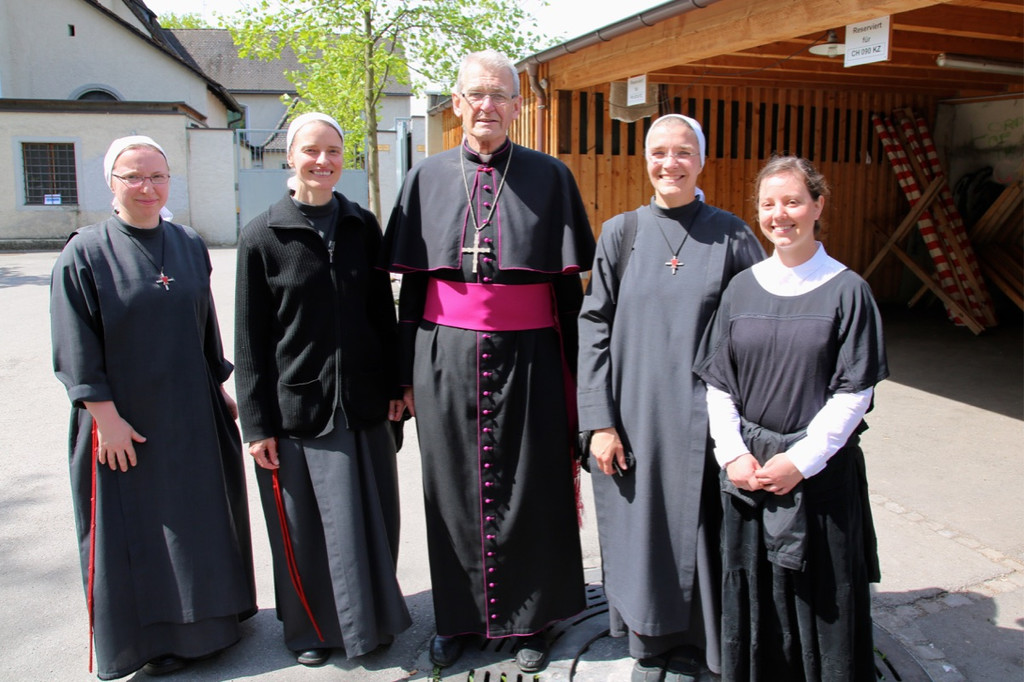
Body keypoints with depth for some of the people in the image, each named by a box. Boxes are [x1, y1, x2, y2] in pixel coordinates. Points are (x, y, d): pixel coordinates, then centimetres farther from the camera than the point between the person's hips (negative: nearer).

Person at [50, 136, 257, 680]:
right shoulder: (85, 254, -8)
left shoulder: (190, 246, 5)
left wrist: (220, 387, 11)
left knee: (200, 521, 15)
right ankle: (149, 637, 25)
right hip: (126, 421, -4)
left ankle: (206, 620, 34)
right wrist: (105, 415, -14)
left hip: (191, 416, 5)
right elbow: (76, 349, -10)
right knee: (134, 529, 7)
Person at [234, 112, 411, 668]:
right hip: (296, 407, -2)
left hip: (362, 403, 3)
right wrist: (257, 423, -5)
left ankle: (370, 617, 34)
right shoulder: (262, 236, -3)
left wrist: (394, 385, 7)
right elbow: (250, 338, -3)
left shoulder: (362, 226, 5)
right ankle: (312, 628, 32)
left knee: (370, 518, 12)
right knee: (304, 527, 9)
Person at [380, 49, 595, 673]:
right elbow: (411, 283, 7)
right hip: (447, 357, 2)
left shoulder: (550, 177, 1)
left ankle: (531, 619, 27)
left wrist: (572, 375, -2)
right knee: (454, 487, 11)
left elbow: (569, 287, 1)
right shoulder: (428, 178, 6)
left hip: (528, 357, -1)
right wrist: (408, 373, 5)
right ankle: (459, 616, 29)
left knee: (529, 488, 7)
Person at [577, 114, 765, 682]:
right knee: (639, 531, 11)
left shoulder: (730, 235, 0)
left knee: (693, 532, 9)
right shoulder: (621, 233, 2)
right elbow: (594, 328, 0)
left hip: (701, 419, 0)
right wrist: (599, 420, -6)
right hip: (634, 416, 1)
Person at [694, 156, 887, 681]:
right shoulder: (742, 287, 4)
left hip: (821, 471, -2)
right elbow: (718, 383, 4)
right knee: (751, 597, 12)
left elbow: (854, 392, -7)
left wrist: (800, 460, -14)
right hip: (747, 470, 3)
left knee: (821, 600, 8)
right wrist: (732, 454, -7)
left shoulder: (846, 290, -5)